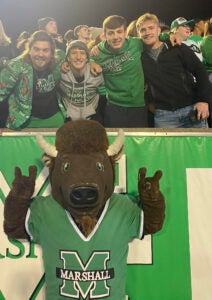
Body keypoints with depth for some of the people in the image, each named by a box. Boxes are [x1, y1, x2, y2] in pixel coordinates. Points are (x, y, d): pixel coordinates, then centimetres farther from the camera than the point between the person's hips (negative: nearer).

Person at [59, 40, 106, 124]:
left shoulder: (96, 74, -14)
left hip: (93, 118, 0)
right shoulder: (61, 74, -16)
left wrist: (100, 118, 1)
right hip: (69, 119, 0)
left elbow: (102, 96, 1)